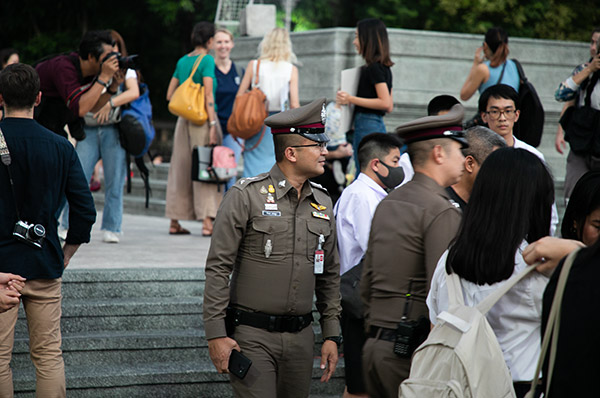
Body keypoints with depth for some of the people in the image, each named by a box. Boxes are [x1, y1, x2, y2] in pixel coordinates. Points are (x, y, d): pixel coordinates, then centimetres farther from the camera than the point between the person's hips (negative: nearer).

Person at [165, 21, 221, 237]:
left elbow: (169, 95, 14)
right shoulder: (207, 60, -8)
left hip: (184, 120, 6)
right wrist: (212, 125, -16)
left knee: (180, 169, 10)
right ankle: (207, 221, -11)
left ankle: (175, 222, 13)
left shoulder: (182, 61, 12)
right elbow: (208, 95, -15)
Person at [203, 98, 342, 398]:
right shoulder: (246, 196, -7)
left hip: (300, 338, 6)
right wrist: (215, 334, -12)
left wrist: (332, 335, 12)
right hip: (252, 336, -5)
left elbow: (330, 276, 18)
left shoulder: (322, 203, 11)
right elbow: (218, 268, -7)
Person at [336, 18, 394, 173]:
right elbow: (389, 107, 18)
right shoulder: (384, 67, 16)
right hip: (377, 124, 10)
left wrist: (351, 99, -16)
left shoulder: (374, 68, -12)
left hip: (367, 126, -10)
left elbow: (385, 103, -19)